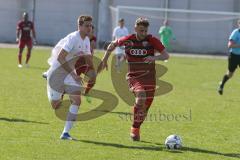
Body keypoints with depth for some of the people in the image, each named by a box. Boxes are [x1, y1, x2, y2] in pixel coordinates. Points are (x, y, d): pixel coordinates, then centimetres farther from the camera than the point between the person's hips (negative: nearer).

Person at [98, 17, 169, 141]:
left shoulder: (152, 40, -5)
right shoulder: (128, 40, -2)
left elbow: (166, 55, -7)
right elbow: (113, 44, 18)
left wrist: (155, 57, -26)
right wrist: (104, 60, 17)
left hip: (149, 77, 2)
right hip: (133, 76, -2)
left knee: (145, 106, 6)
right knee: (141, 96, -29)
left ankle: (136, 129, 33)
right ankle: (135, 129, -17)